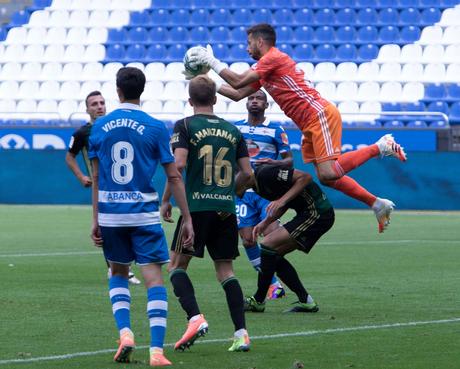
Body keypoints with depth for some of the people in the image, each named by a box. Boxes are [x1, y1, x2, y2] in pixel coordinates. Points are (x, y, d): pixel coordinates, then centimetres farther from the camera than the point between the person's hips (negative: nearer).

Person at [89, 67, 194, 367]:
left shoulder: (100, 126, 3)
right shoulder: (156, 128, -4)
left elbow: (96, 178, 6)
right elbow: (174, 177, -4)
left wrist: (96, 219, 13)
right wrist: (187, 220, 0)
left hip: (110, 214, 2)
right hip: (144, 214, -2)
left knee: (118, 273, 21)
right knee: (154, 277, -1)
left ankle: (125, 332, 2)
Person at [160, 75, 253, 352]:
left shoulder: (185, 126, -1)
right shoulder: (232, 130, 11)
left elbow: (178, 163, -14)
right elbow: (247, 172, 10)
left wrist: (166, 200, -4)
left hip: (198, 207, -4)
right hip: (227, 209, 4)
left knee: (177, 265, 5)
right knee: (226, 270, 10)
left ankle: (195, 318, -17)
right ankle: (241, 332, -1)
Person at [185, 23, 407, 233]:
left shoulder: (273, 58, -7)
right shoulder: (264, 68, 23)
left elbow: (238, 81, -13)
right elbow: (238, 94, 26)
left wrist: (212, 62, -3)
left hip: (320, 115, -10)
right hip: (311, 124, 10)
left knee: (329, 173, -20)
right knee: (326, 177, 6)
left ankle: (379, 147, -10)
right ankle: (377, 204, 8)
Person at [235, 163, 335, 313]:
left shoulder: (266, 173, -20)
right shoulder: (257, 183, 10)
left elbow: (305, 177, -22)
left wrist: (282, 200, -25)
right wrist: (265, 223, 9)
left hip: (317, 213, -10)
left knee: (268, 245, -14)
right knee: (274, 254, 8)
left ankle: (258, 301, -5)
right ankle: (305, 301, 9)